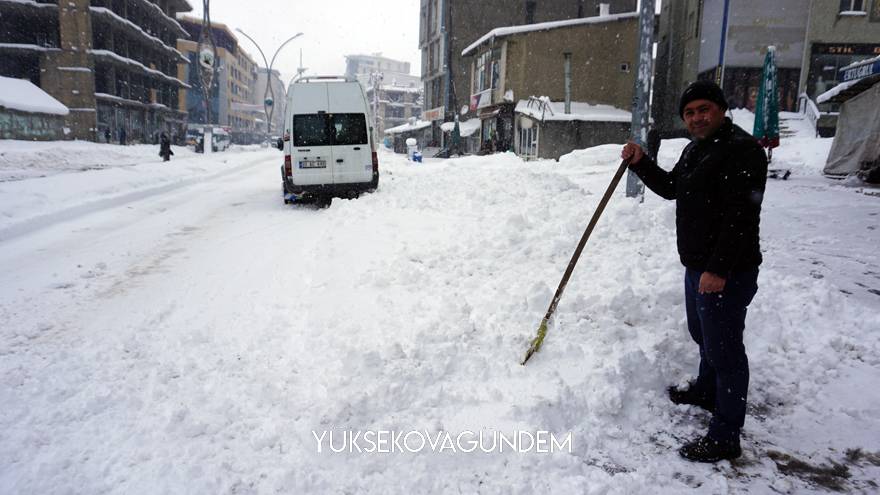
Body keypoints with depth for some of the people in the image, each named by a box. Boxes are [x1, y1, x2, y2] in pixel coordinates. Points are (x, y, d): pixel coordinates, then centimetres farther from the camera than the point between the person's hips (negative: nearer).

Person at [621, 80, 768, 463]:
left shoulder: (741, 149, -18)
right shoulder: (694, 149, 14)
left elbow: (740, 217, -24)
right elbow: (671, 188, 26)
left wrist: (718, 269, -27)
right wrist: (640, 163, 10)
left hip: (727, 272, -10)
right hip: (697, 265, 10)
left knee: (724, 348, -2)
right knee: (703, 335, 26)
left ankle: (724, 437, 8)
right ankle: (706, 392, 50)